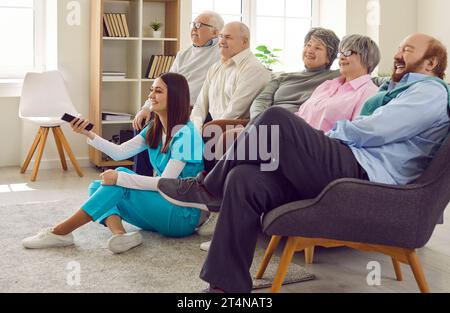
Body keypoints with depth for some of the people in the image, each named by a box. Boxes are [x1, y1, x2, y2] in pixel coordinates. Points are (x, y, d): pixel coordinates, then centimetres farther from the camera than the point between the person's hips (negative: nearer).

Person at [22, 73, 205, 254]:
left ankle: (60, 233, -20)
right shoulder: (154, 130, 10)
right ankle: (119, 233, -30)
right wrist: (88, 134, -7)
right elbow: (119, 152, 5)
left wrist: (120, 177, -26)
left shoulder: (185, 134, -16)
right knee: (96, 187, -1)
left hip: (184, 215, -8)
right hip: (162, 207, 9)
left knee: (121, 177, -24)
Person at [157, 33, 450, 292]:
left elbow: (373, 130, -10)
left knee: (276, 119, -24)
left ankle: (208, 189, -6)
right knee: (244, 180, -14)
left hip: (365, 175, -9)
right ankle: (227, 285, -16)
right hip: (344, 169, 9)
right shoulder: (394, 89, 34)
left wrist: (332, 132, 7)